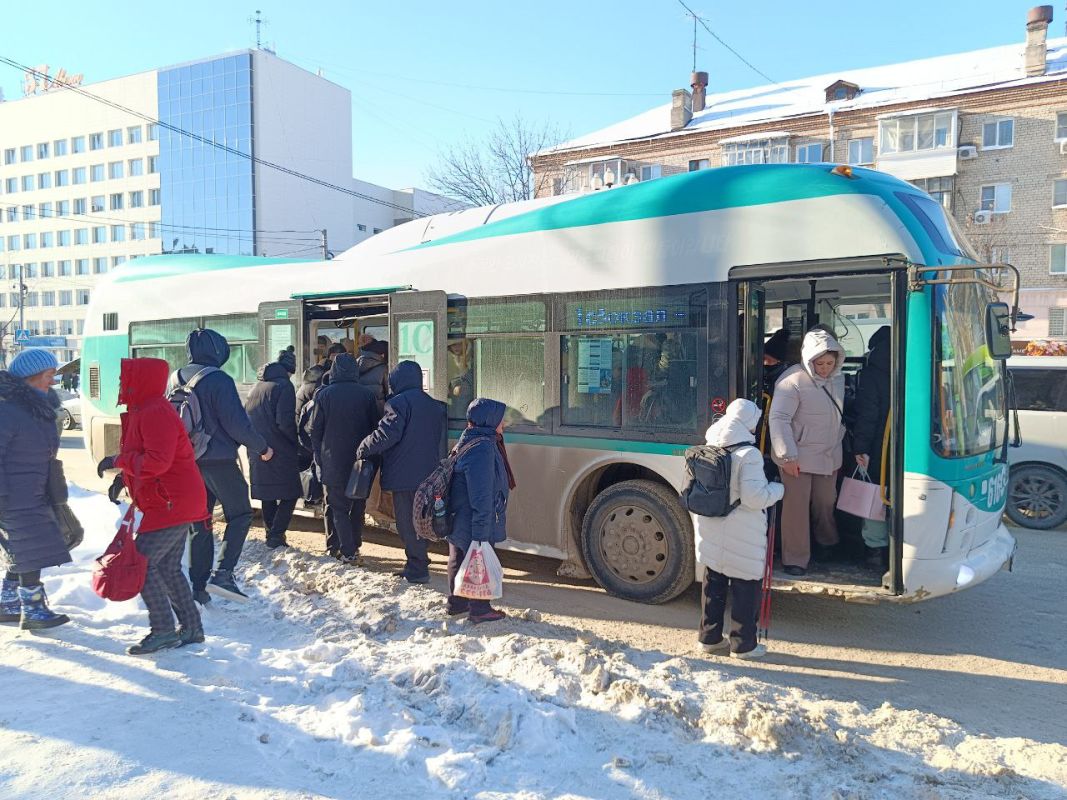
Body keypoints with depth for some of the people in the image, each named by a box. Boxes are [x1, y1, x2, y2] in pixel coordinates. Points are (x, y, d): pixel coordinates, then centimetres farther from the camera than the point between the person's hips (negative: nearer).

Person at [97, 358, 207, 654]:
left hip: (172, 503, -11)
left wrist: (119, 460, -17)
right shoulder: (143, 410, 17)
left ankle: (163, 630, 2)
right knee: (168, 567, 14)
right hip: (175, 503, 11)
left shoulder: (155, 413, -18)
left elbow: (157, 461, -28)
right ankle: (190, 628, 21)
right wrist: (124, 478, 13)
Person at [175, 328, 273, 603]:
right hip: (219, 461, -7)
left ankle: (199, 587, 17)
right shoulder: (219, 381, -15)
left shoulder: (175, 380, 8)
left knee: (199, 523, 13)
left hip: (188, 462, 7)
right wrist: (261, 447, -4)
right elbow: (236, 423, -17)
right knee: (240, 515, 6)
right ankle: (223, 573, -8)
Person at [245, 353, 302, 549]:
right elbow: (285, 422, -19)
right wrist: (296, 442, -5)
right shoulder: (284, 386, -11)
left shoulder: (256, 388, 13)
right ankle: (276, 535, -7)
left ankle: (271, 534, 19)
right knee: (290, 495, 0)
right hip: (281, 452, -7)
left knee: (267, 495, 15)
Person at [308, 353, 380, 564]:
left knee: (337, 507, 4)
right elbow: (375, 427, 4)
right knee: (358, 506, 12)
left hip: (333, 462, -1)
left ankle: (347, 552, -3)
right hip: (361, 462, 1)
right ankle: (353, 547, 15)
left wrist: (319, 459, 8)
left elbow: (315, 430, -1)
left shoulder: (323, 395, -4)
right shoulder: (367, 394, -2)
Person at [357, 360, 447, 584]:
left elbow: (387, 434, -20)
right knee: (417, 518, 17)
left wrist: (363, 449, -9)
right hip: (426, 472, 8)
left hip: (403, 474, -8)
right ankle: (417, 563, 25)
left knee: (407, 521, 0)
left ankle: (417, 569, 3)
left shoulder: (399, 402, -14)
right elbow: (440, 438, 19)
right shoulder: (433, 405, 12)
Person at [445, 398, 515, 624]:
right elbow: (482, 497, -27)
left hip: (458, 521, 10)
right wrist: (481, 533, -25)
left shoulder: (468, 442, 8)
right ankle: (479, 609, 18)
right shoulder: (483, 448, -25)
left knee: (458, 560, 19)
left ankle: (456, 603, 34)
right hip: (473, 525, -10)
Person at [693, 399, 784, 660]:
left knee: (713, 581, 18)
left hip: (709, 527, 7)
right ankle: (743, 644, 17)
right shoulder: (748, 454, -19)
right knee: (745, 585, 8)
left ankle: (710, 637, 28)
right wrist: (777, 489, -4)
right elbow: (755, 496, -22)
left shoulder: (709, 448, 2)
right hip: (741, 534, -7)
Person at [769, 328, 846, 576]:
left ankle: (827, 542, 44)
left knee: (826, 502, 19)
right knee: (797, 505, -2)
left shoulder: (837, 378, 3)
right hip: (798, 457, -6)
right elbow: (778, 418, -22)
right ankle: (795, 558, 10)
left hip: (829, 455, 7)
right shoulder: (793, 381, -21)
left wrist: (839, 435, 18)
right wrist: (788, 456, -22)